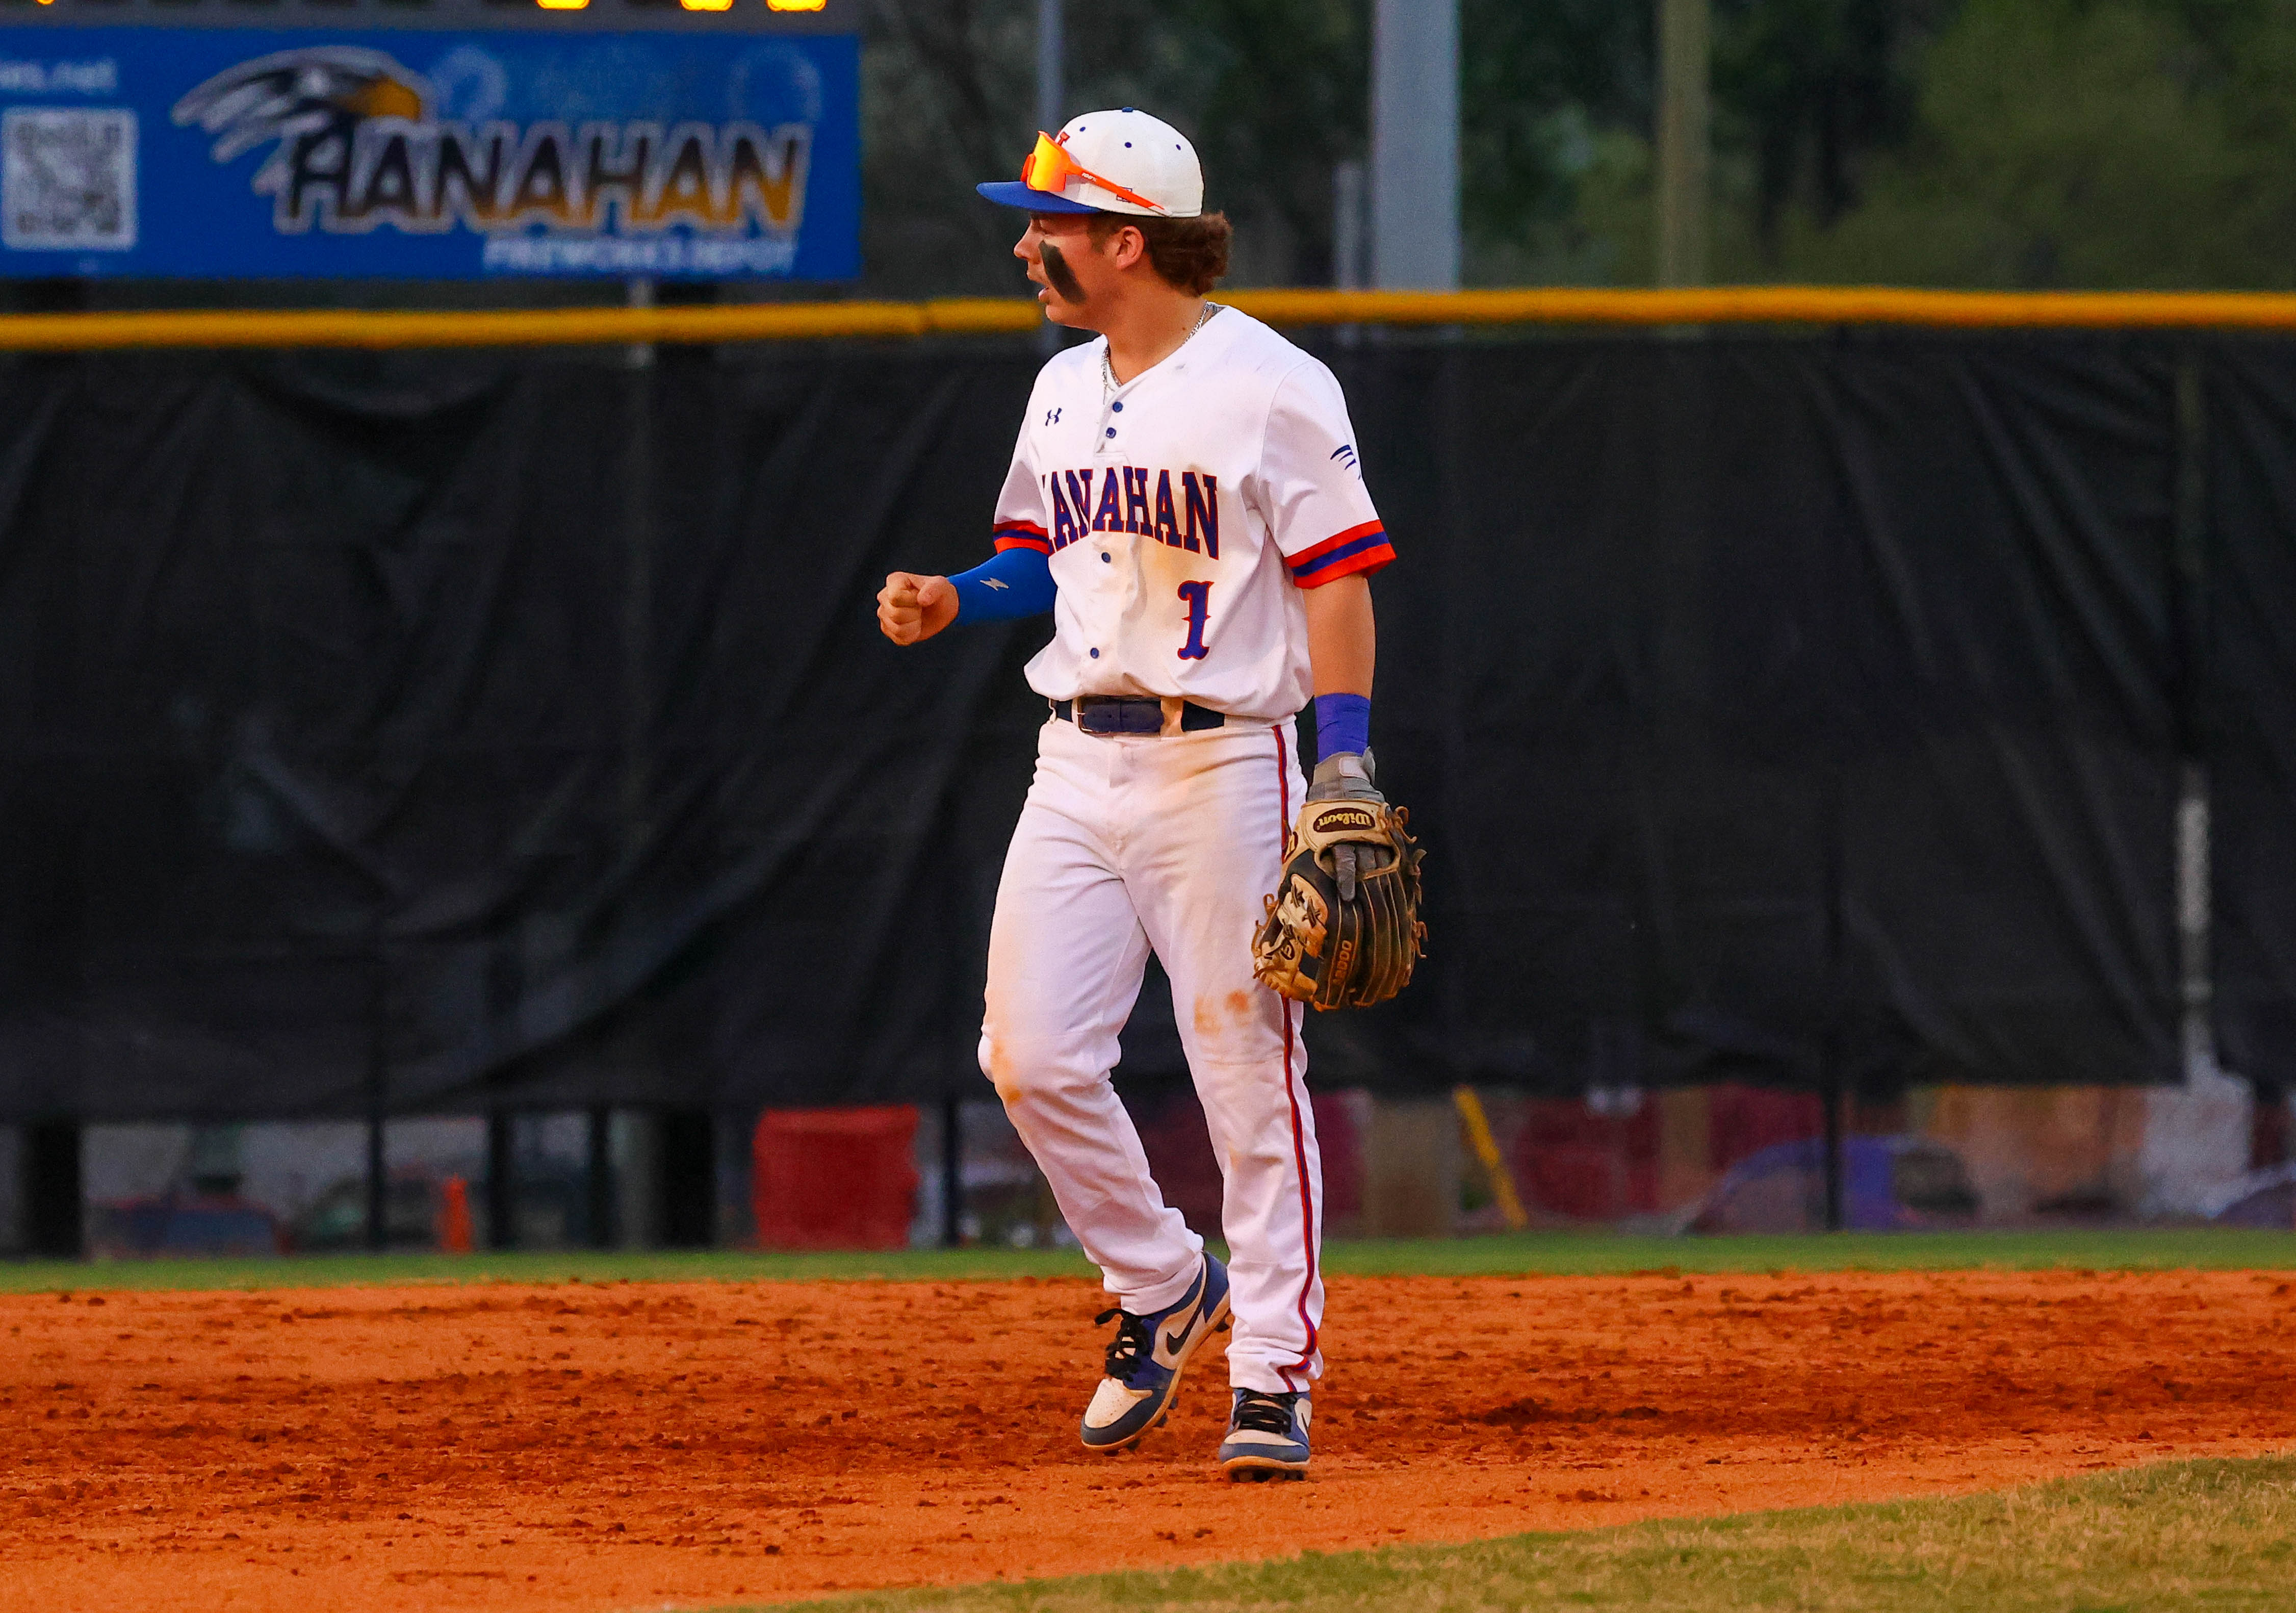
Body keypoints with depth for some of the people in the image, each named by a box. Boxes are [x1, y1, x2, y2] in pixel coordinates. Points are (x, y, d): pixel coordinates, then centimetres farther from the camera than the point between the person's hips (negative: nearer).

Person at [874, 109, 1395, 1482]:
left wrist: (1347, 767, -16)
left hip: (1219, 763, -7)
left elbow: (1337, 578, -9)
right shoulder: (1063, 390, 14)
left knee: (1248, 1067, -6)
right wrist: (949, 601, 5)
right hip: (1077, 762, 7)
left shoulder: (1271, 385, -9)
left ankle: (1274, 1372, 0)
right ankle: (1160, 1287, 19)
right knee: (1032, 1053, -2)